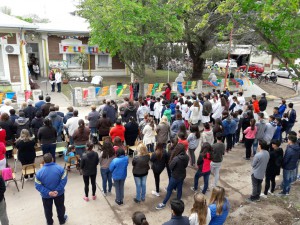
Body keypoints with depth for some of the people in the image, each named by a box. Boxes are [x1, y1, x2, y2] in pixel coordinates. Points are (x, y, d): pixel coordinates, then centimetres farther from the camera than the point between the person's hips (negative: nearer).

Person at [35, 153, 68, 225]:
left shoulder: (39, 172, -19)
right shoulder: (60, 168, -22)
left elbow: (38, 186, -17)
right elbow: (64, 181, -21)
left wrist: (48, 192, -19)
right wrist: (57, 190, -19)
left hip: (46, 195, 0)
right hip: (59, 193, 0)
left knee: (48, 209, 25)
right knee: (60, 207, 24)